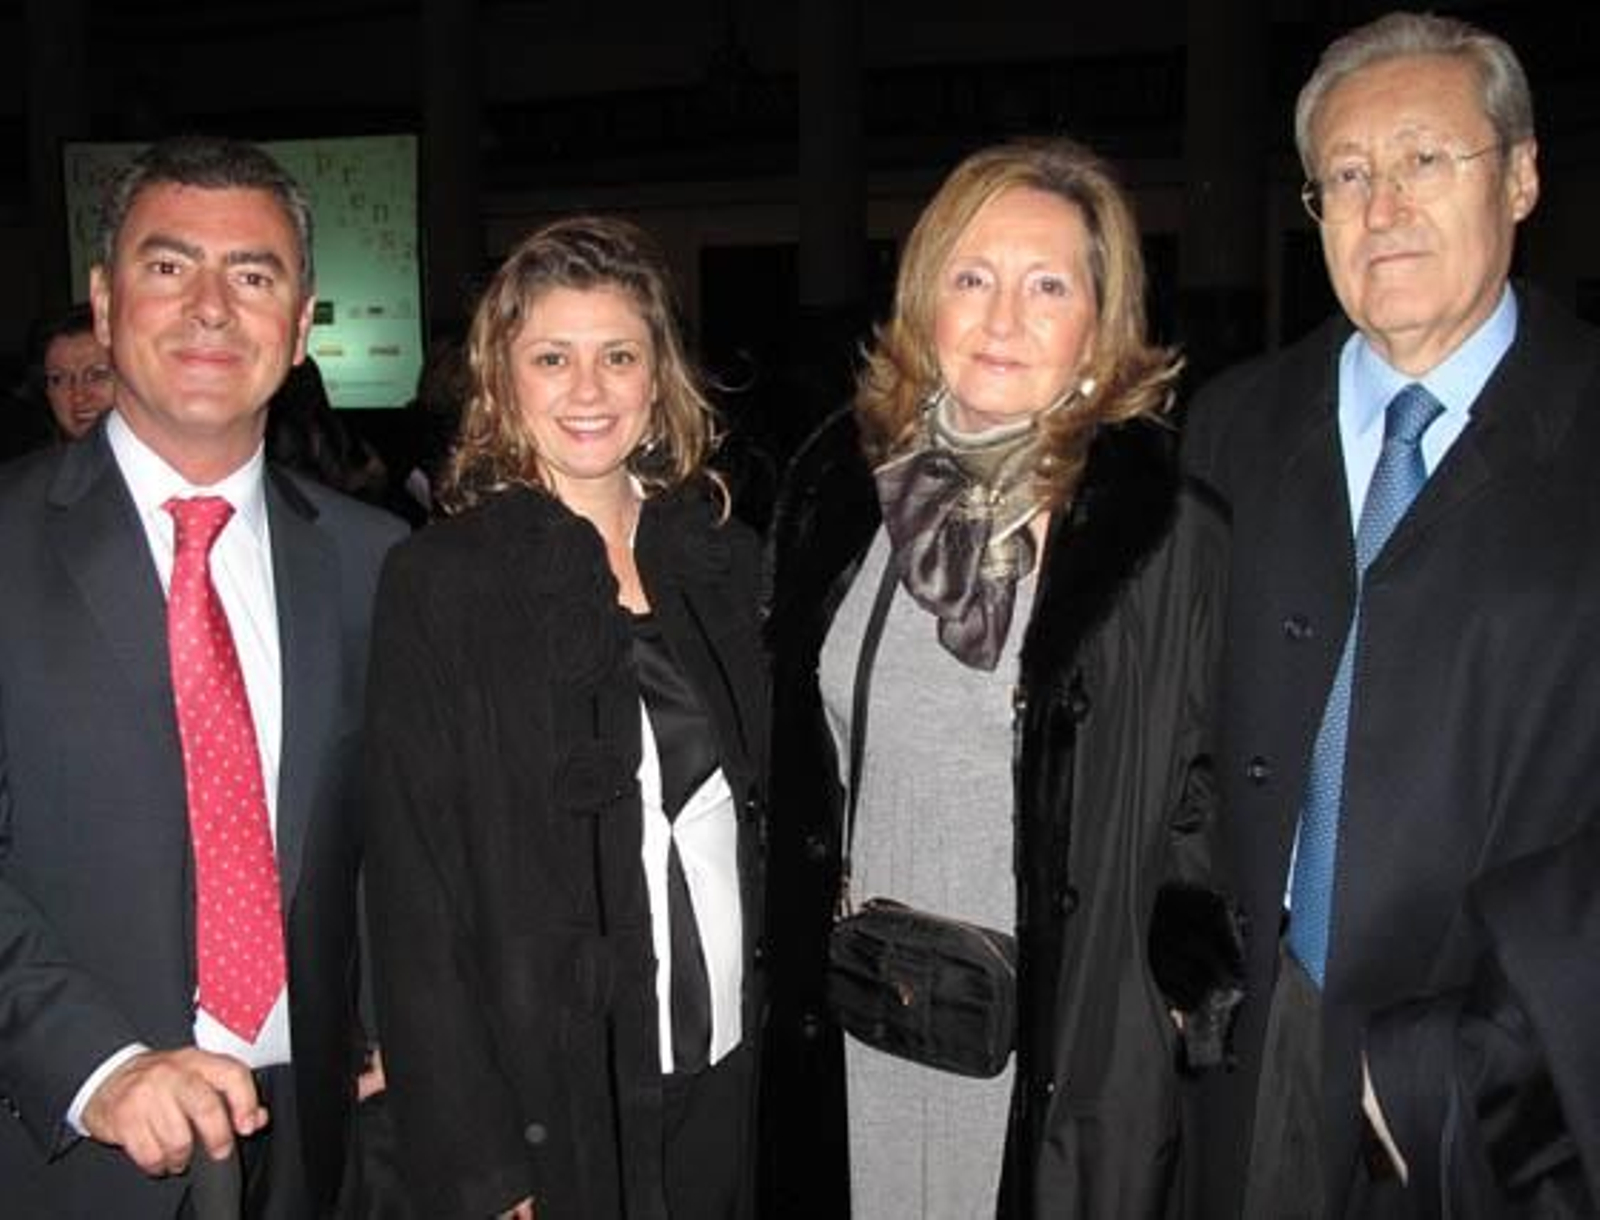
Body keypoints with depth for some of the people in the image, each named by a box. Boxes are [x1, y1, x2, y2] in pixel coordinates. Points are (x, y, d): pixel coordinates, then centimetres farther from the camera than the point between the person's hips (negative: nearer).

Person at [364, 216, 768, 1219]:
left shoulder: (723, 554, 3)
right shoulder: (441, 583, -11)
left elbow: (767, 804, 10)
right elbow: (416, 894, -12)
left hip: (731, 1070, 4)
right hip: (554, 1096, -4)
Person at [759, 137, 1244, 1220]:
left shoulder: (1168, 525, -11)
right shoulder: (836, 491, 1)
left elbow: (1205, 797, -5)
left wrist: (1189, 987, -10)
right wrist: (804, 963, 10)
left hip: (1069, 1058, -3)